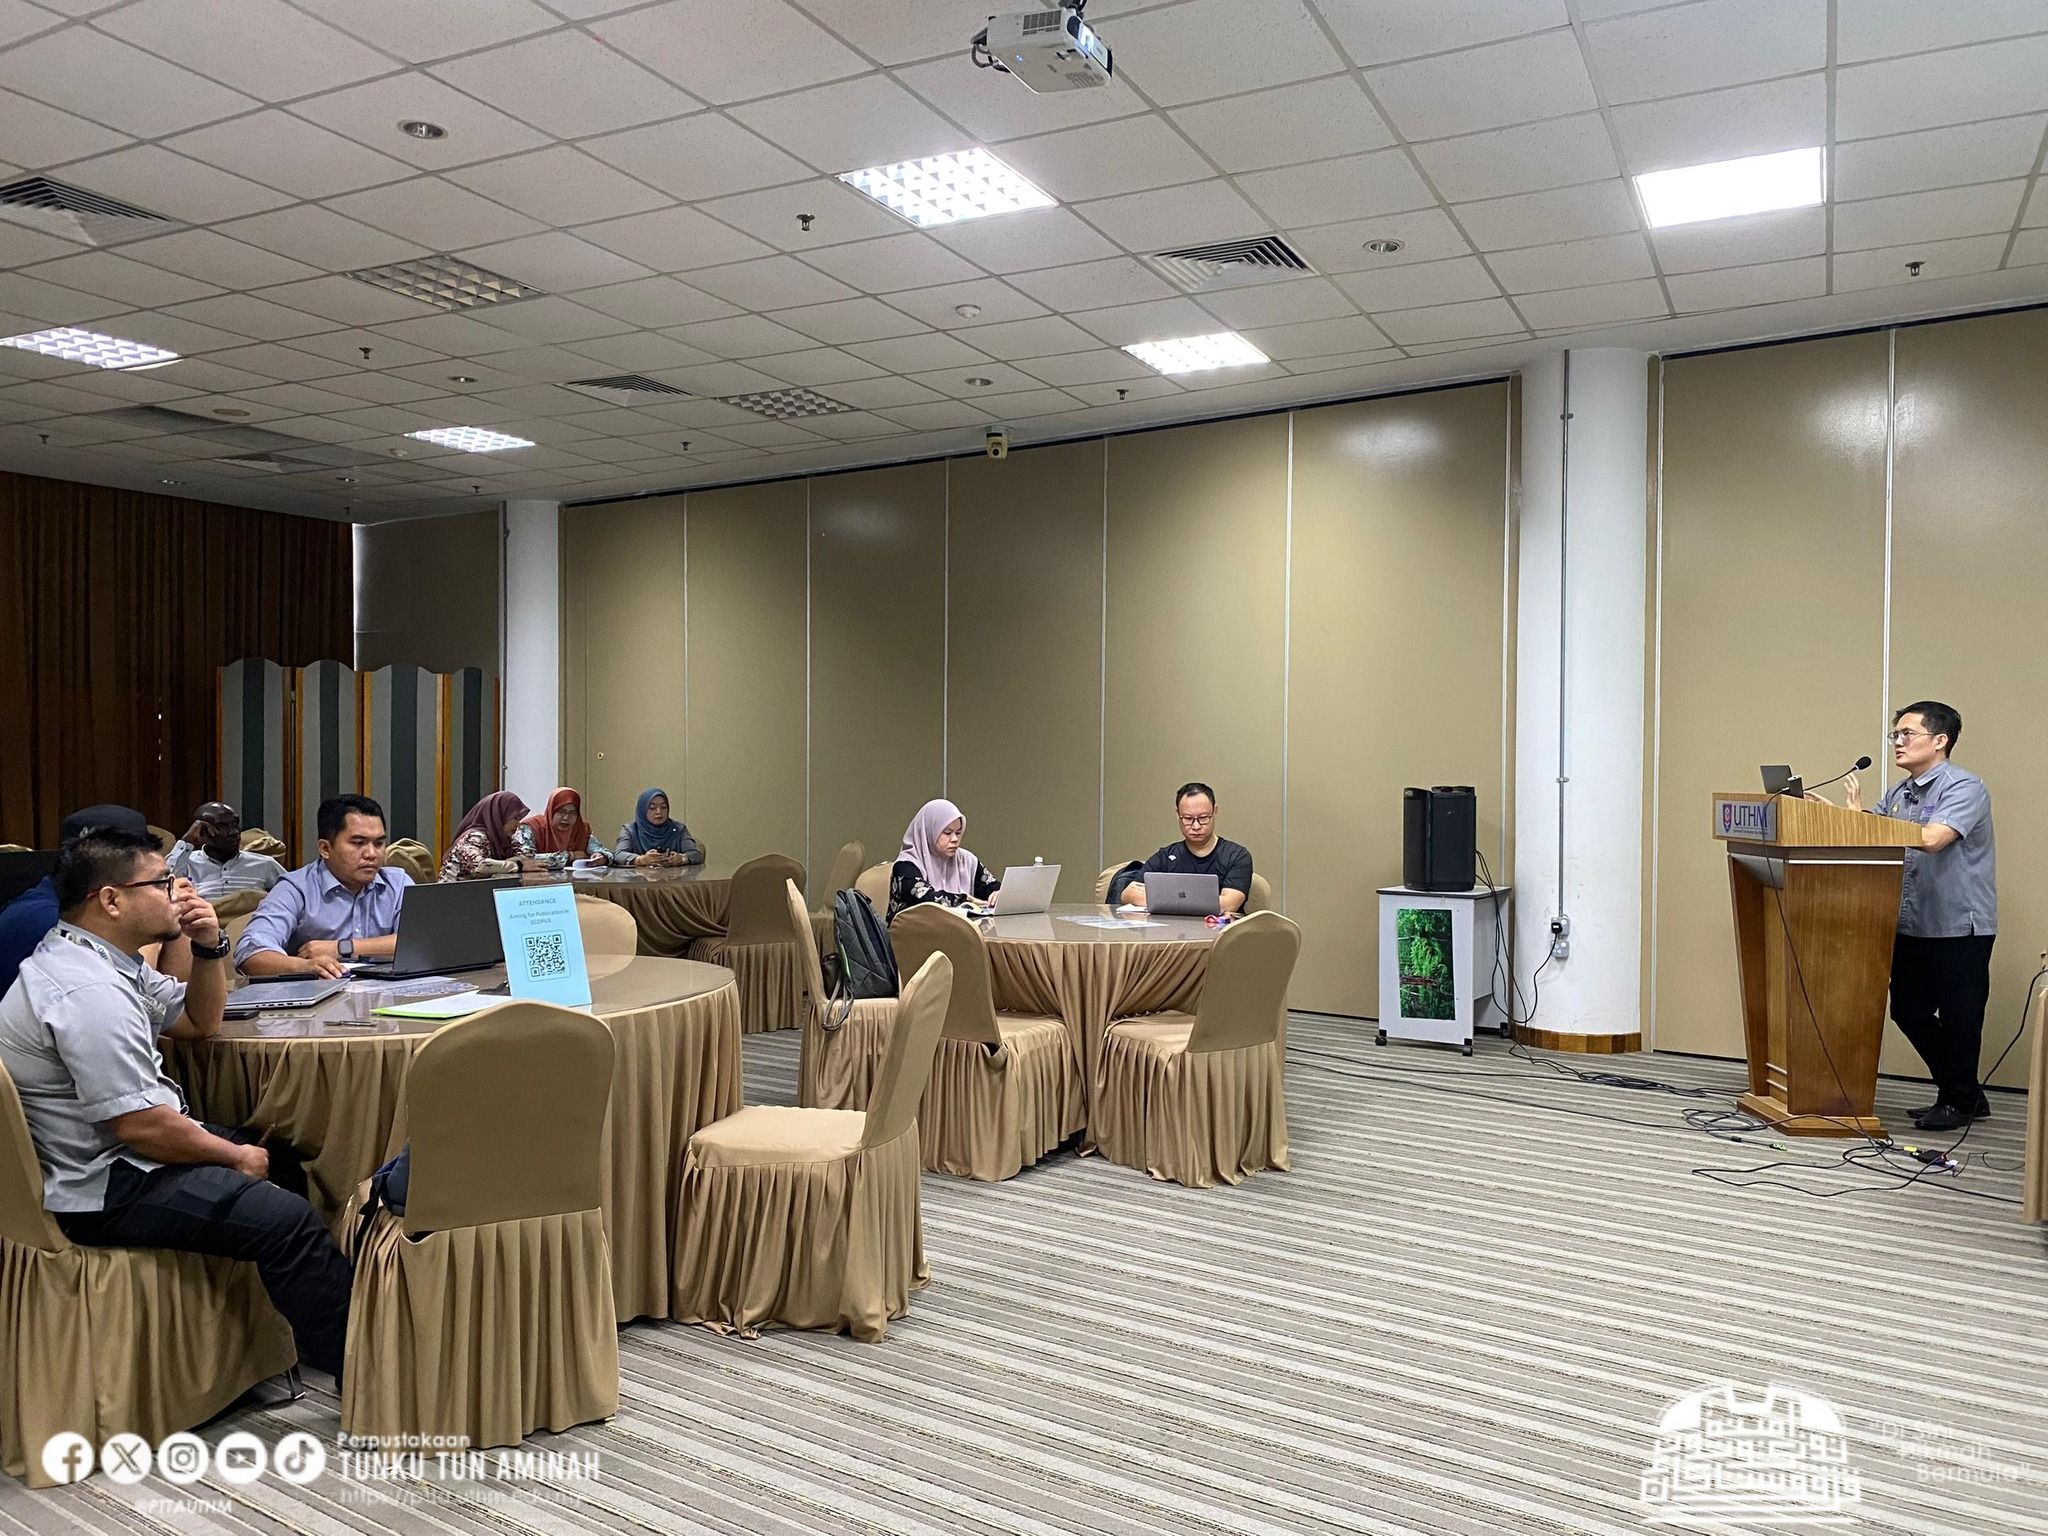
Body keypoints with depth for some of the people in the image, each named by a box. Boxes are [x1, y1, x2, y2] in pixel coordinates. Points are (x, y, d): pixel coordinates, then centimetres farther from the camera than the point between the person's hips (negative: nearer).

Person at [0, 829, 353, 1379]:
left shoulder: (103, 958, 7)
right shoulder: (88, 992, -26)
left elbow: (200, 1023, 18)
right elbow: (142, 1127, -26)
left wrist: (208, 946, 0)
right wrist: (238, 1158, -11)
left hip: (121, 1150, 12)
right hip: (101, 1189, -12)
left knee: (284, 1161, 19)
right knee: (287, 1220, -23)